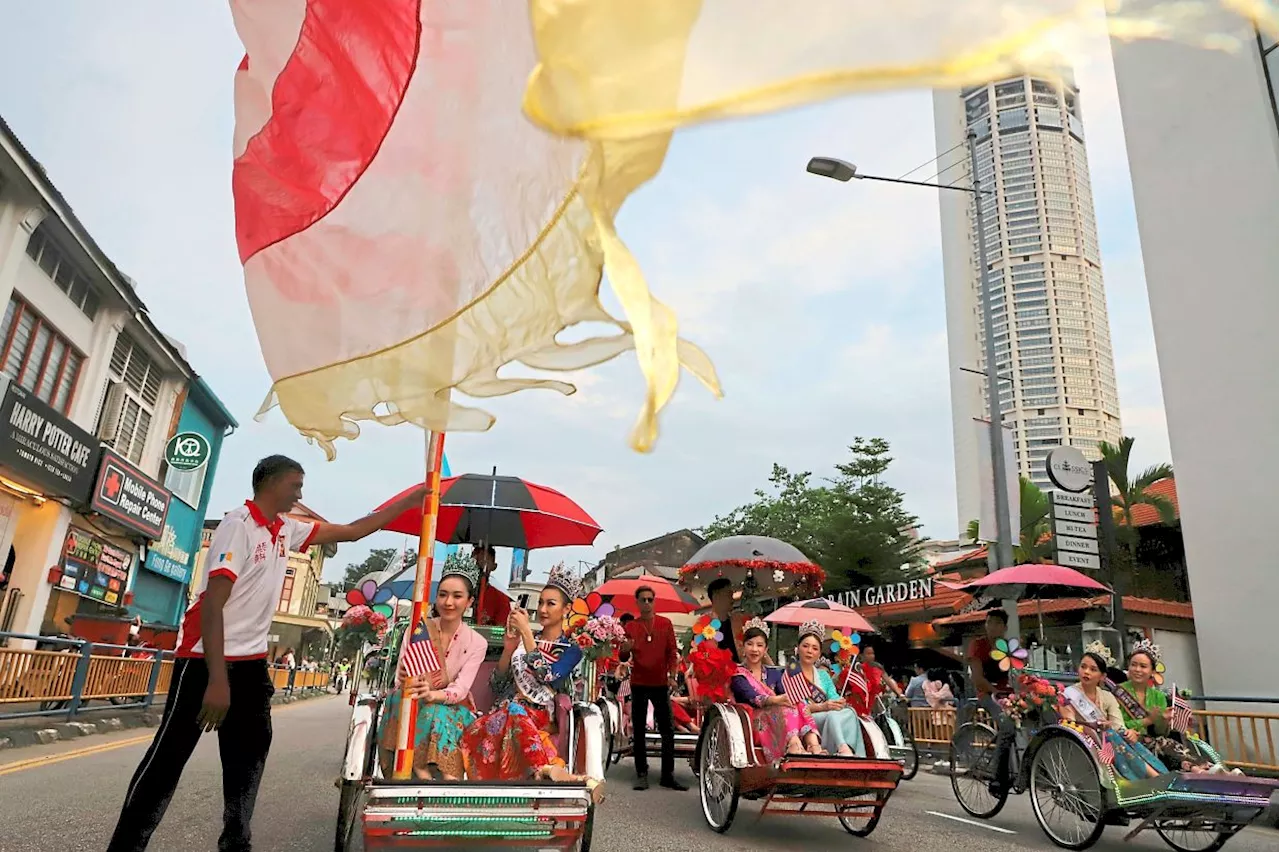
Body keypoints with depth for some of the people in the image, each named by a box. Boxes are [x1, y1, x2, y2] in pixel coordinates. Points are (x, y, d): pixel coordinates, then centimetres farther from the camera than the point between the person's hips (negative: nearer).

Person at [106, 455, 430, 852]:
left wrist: (411, 500, 11)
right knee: (169, 757, -1)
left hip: (251, 660, 8)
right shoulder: (239, 525, -17)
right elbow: (213, 603, -22)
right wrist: (217, 679, -27)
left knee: (251, 750, 13)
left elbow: (352, 531, 14)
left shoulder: (286, 530, 6)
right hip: (206, 658, -8)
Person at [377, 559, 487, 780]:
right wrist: (405, 681, -34)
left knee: (436, 711, -34)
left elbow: (460, 689, -16)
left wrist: (433, 695, -38)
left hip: (454, 710, -1)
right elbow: (399, 679, -8)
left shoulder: (477, 643, -4)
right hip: (411, 706, 1)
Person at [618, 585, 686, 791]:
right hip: (639, 683, 0)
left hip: (660, 683, 0)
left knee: (668, 731, 0)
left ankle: (668, 775, 7)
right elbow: (623, 658, 2)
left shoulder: (665, 624, 4)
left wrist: (672, 675, -7)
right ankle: (642, 774, 12)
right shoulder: (630, 626, 3)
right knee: (638, 731, 5)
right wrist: (625, 649, -21)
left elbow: (672, 651, 5)